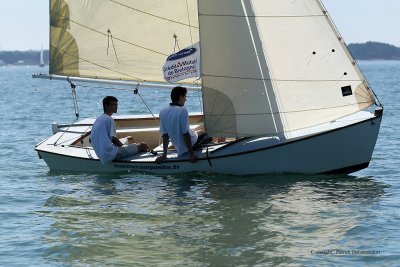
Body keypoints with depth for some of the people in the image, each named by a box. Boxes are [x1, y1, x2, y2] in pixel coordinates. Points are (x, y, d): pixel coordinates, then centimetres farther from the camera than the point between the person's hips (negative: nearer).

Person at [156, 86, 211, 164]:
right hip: (191, 144, -6)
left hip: (179, 149, 6)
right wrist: (191, 154, -20)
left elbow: (165, 135, -2)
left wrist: (164, 155, 1)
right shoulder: (182, 111, -23)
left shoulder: (163, 112, -5)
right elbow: (185, 133, -24)